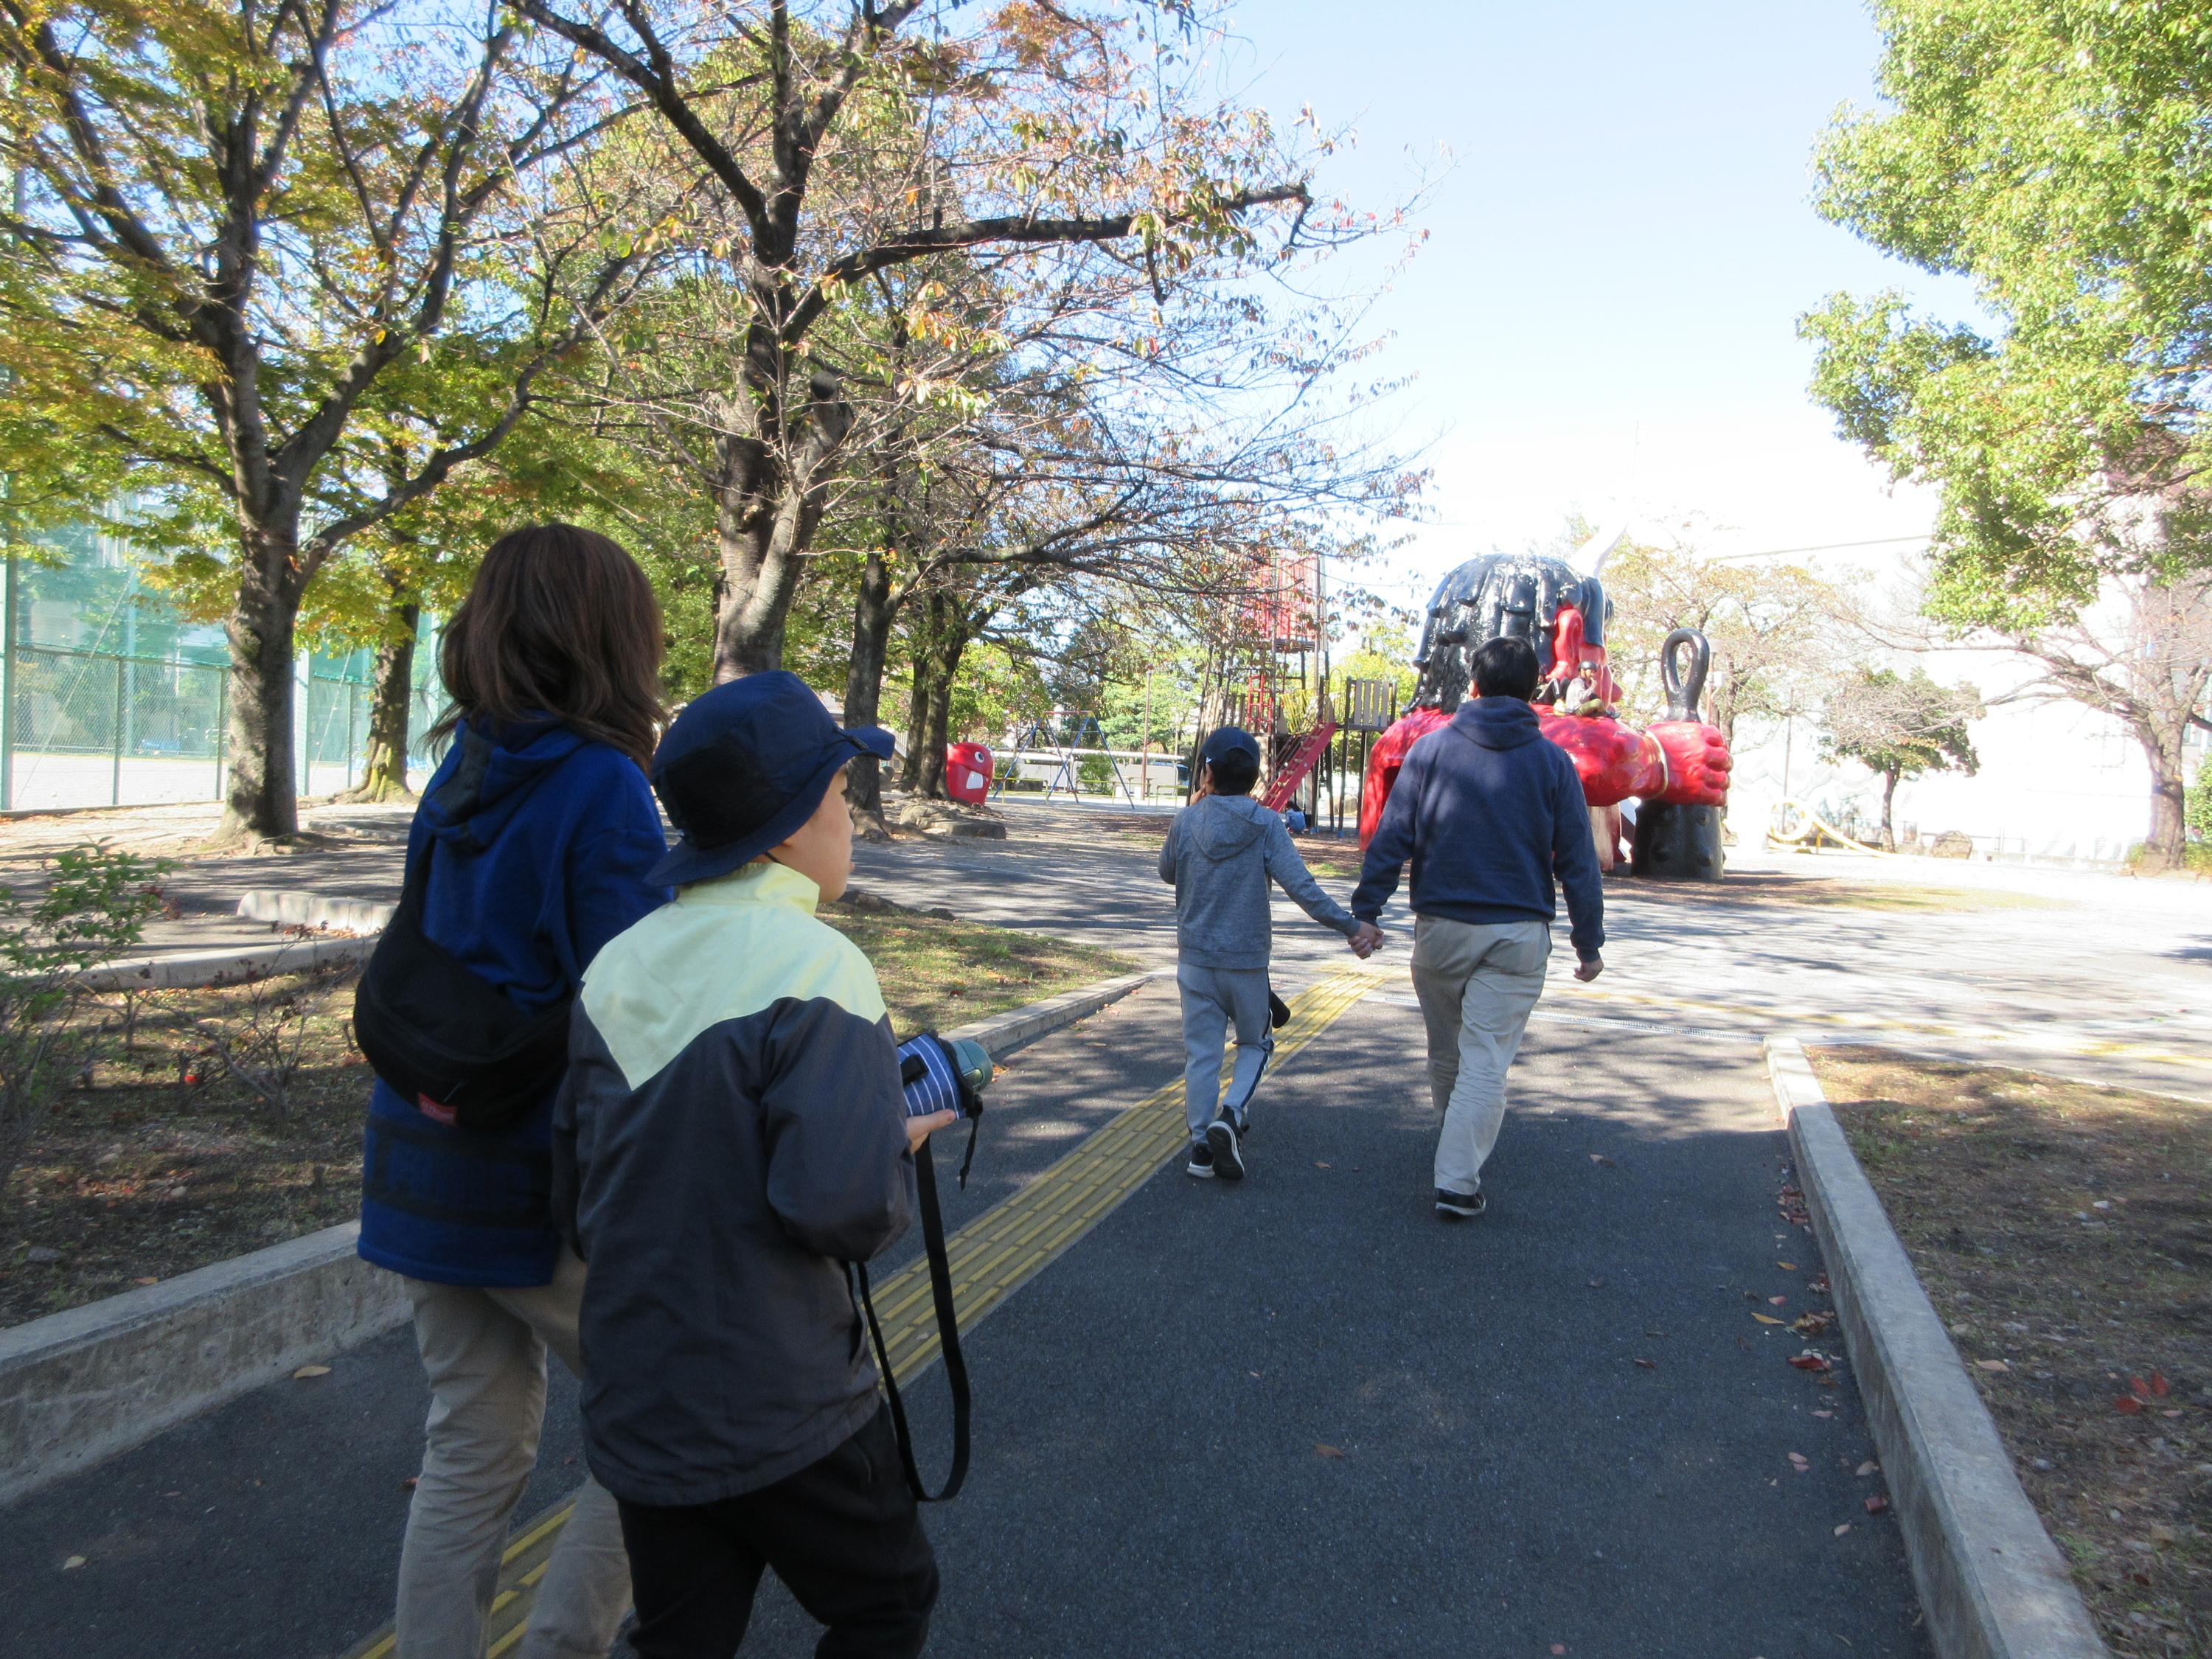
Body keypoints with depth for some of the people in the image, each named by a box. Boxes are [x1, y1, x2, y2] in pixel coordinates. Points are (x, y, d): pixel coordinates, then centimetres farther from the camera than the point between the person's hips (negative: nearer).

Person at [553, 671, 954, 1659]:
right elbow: (841, 1204, -29)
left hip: (633, 1403, 6)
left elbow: (578, 1197, 7)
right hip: (780, 1411, -6)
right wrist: (902, 1146, -9)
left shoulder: (614, 967, 0)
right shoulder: (814, 968, -21)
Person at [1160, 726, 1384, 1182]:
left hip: (1195, 959, 1)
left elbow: (1167, 872, 13)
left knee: (1201, 1053, 9)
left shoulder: (1186, 821, -5)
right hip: (1248, 960, -1)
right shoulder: (1266, 825, -9)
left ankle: (1201, 1145, 11)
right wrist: (1350, 926, -14)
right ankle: (1231, 1113, -5)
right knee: (1255, 1044, 17)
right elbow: (1301, 887, -17)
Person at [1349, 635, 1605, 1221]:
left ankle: (1457, 1146, 39)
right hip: (1518, 935, -1)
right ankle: (1458, 1181, -3)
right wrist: (1589, 942, 8)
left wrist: (1366, 910, 3)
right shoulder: (1552, 762, 0)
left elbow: (1391, 839, -3)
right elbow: (1578, 861, 1)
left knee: (1447, 1050, 19)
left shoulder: (1431, 749, 0)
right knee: (1487, 1062, 1)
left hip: (1440, 928, 1)